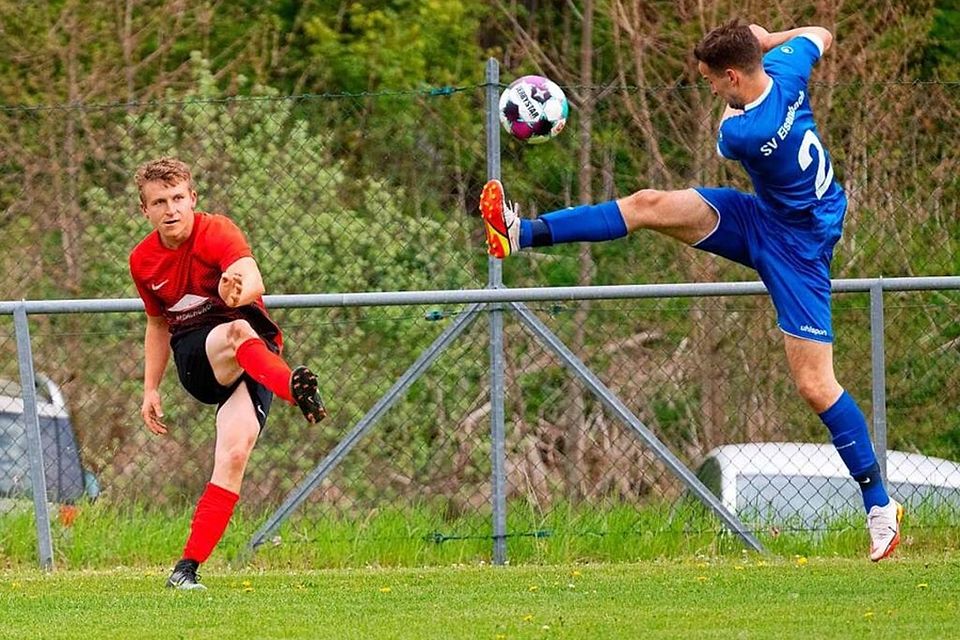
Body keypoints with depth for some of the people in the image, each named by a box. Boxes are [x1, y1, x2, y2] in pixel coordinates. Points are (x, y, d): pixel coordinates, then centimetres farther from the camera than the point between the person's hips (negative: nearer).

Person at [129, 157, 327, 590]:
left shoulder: (217, 232, -13)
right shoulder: (143, 261, 3)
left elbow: (253, 280, -34)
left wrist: (240, 291, -59)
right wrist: (150, 390, 15)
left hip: (252, 358, -1)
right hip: (193, 356, 1)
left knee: (234, 456, -23)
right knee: (237, 332, -36)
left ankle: (188, 566, -23)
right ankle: (294, 389, -70)